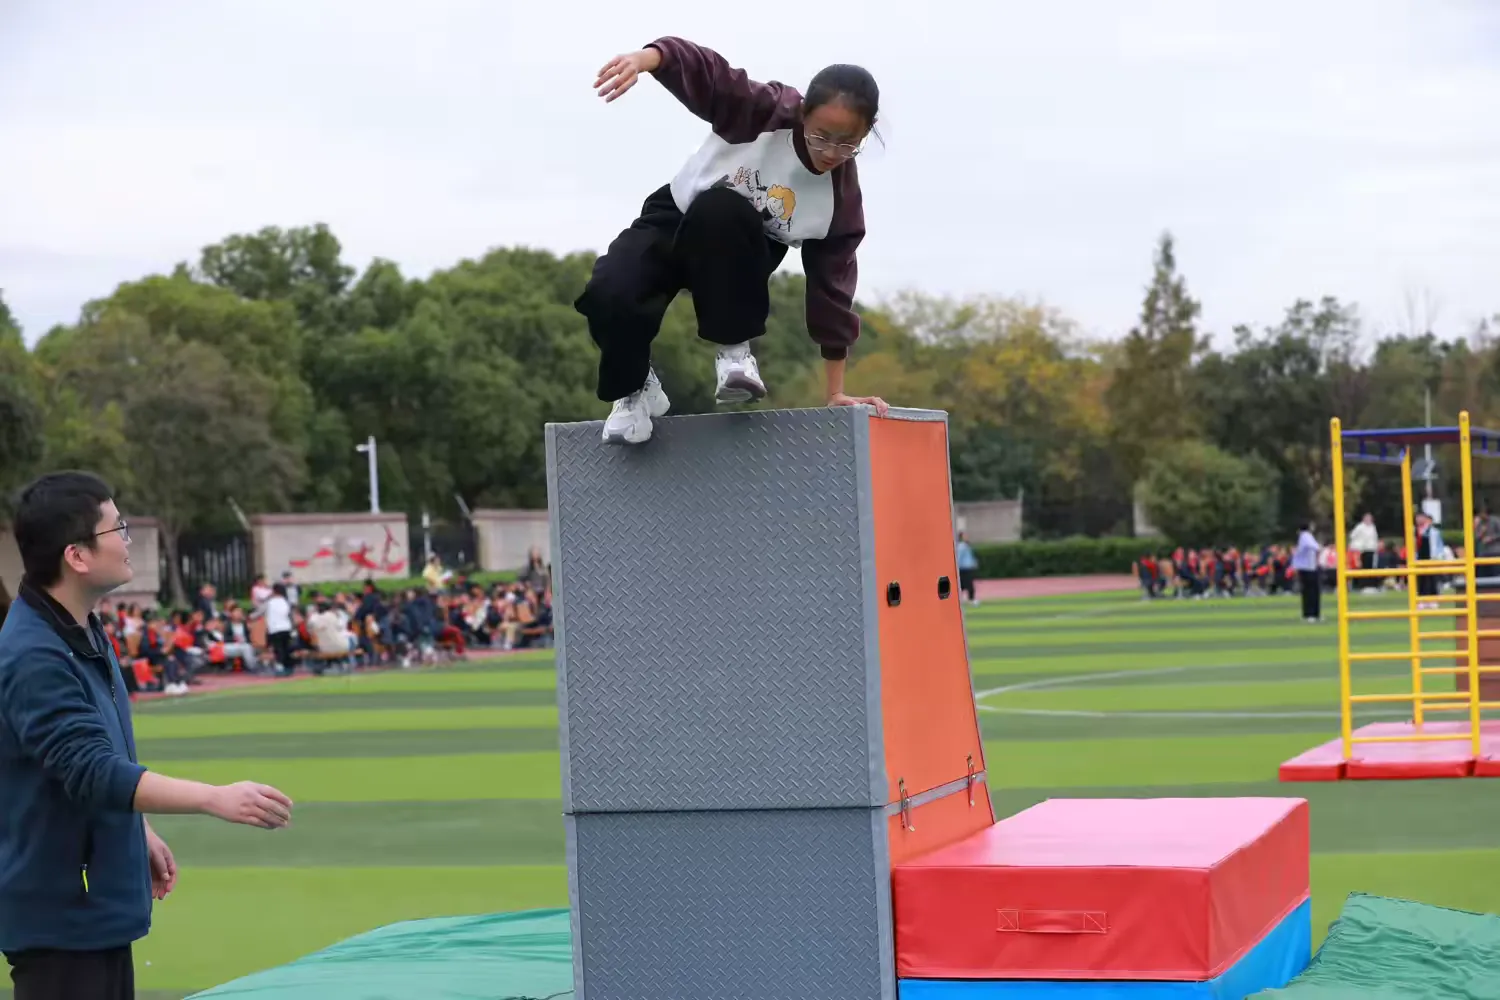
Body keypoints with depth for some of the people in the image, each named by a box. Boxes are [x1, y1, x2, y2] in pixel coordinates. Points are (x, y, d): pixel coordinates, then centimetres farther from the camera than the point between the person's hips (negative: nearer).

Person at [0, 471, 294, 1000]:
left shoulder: (85, 633, 8)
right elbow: (92, 772, -31)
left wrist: (141, 834, 22)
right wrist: (217, 799, -36)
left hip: (101, 903, 10)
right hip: (59, 915, -10)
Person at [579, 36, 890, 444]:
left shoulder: (842, 195, -15)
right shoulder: (766, 112, -22)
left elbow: (832, 286, -8)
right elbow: (701, 71, -32)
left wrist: (836, 393, -6)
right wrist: (644, 58, -57)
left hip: (733, 257, 0)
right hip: (674, 220, 0)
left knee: (721, 210, -39)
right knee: (609, 296, -32)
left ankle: (734, 349, -20)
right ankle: (634, 387, 3)